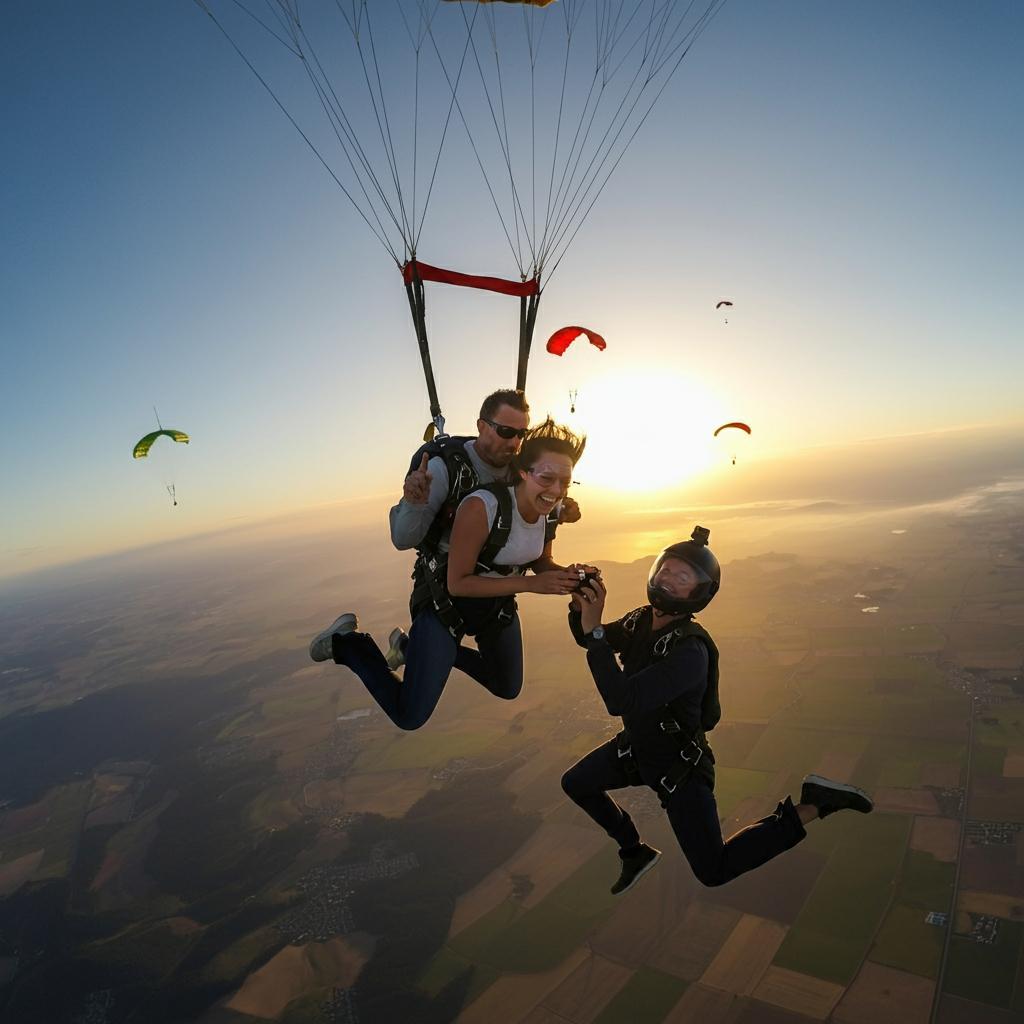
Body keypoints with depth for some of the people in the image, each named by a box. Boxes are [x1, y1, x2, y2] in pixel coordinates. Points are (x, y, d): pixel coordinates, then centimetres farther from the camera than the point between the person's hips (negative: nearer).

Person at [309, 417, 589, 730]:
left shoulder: (550, 509, -14)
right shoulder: (481, 506, -35)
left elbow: (541, 563, 4)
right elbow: (458, 584, -29)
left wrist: (566, 574, -19)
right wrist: (530, 583, -34)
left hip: (499, 604, 7)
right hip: (446, 603, -7)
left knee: (508, 690, 26)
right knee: (409, 717, -3)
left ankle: (430, 651, 41)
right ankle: (346, 643, 17)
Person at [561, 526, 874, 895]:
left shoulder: (689, 652, -36)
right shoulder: (641, 620, -12)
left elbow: (621, 701, -44)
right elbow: (588, 639, 4)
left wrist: (594, 630, -42)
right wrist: (580, 606, -18)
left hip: (679, 766, -7)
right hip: (637, 745, 7)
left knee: (714, 872, 3)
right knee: (575, 784, 17)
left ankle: (812, 807, 9)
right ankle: (636, 853, 36)